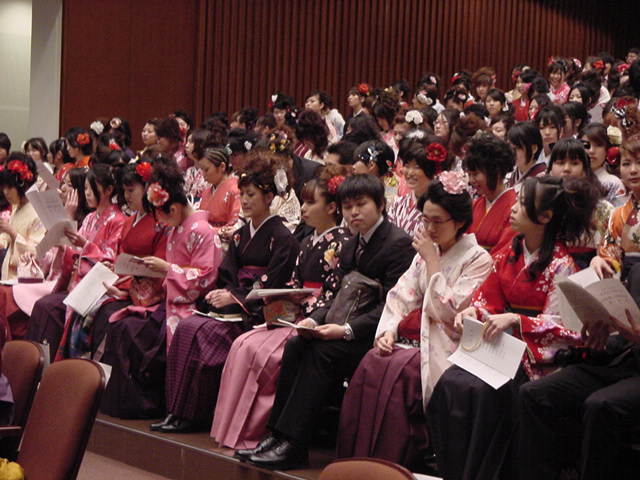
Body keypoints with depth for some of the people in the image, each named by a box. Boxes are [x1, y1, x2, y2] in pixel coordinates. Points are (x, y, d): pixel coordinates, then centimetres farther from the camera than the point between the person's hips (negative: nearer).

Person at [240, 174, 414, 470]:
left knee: (322, 352, -28)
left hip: (378, 335, -8)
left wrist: (347, 330, -25)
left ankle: (292, 444, -28)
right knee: (295, 345, -15)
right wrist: (315, 320, -2)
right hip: (350, 329, 8)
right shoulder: (350, 247, 18)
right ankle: (278, 434, -18)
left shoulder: (399, 243, -11)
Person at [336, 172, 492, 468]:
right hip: (411, 337, 6)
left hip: (444, 344, -6)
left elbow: (447, 310, -12)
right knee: (371, 365, -24)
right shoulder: (424, 254, 19)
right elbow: (401, 297, 13)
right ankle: (357, 462, -22)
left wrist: (432, 262, -9)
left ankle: (389, 467, -26)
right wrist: (387, 330, -6)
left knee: (397, 373, -32)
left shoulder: (477, 260, -2)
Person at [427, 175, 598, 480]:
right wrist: (473, 312, -7)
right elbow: (489, 298, 15)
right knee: (449, 384, -18)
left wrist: (515, 320, -27)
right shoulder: (509, 253, 10)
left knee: (482, 392, -29)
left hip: (537, 358, -6)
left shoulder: (561, 264, -11)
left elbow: (561, 326, -15)